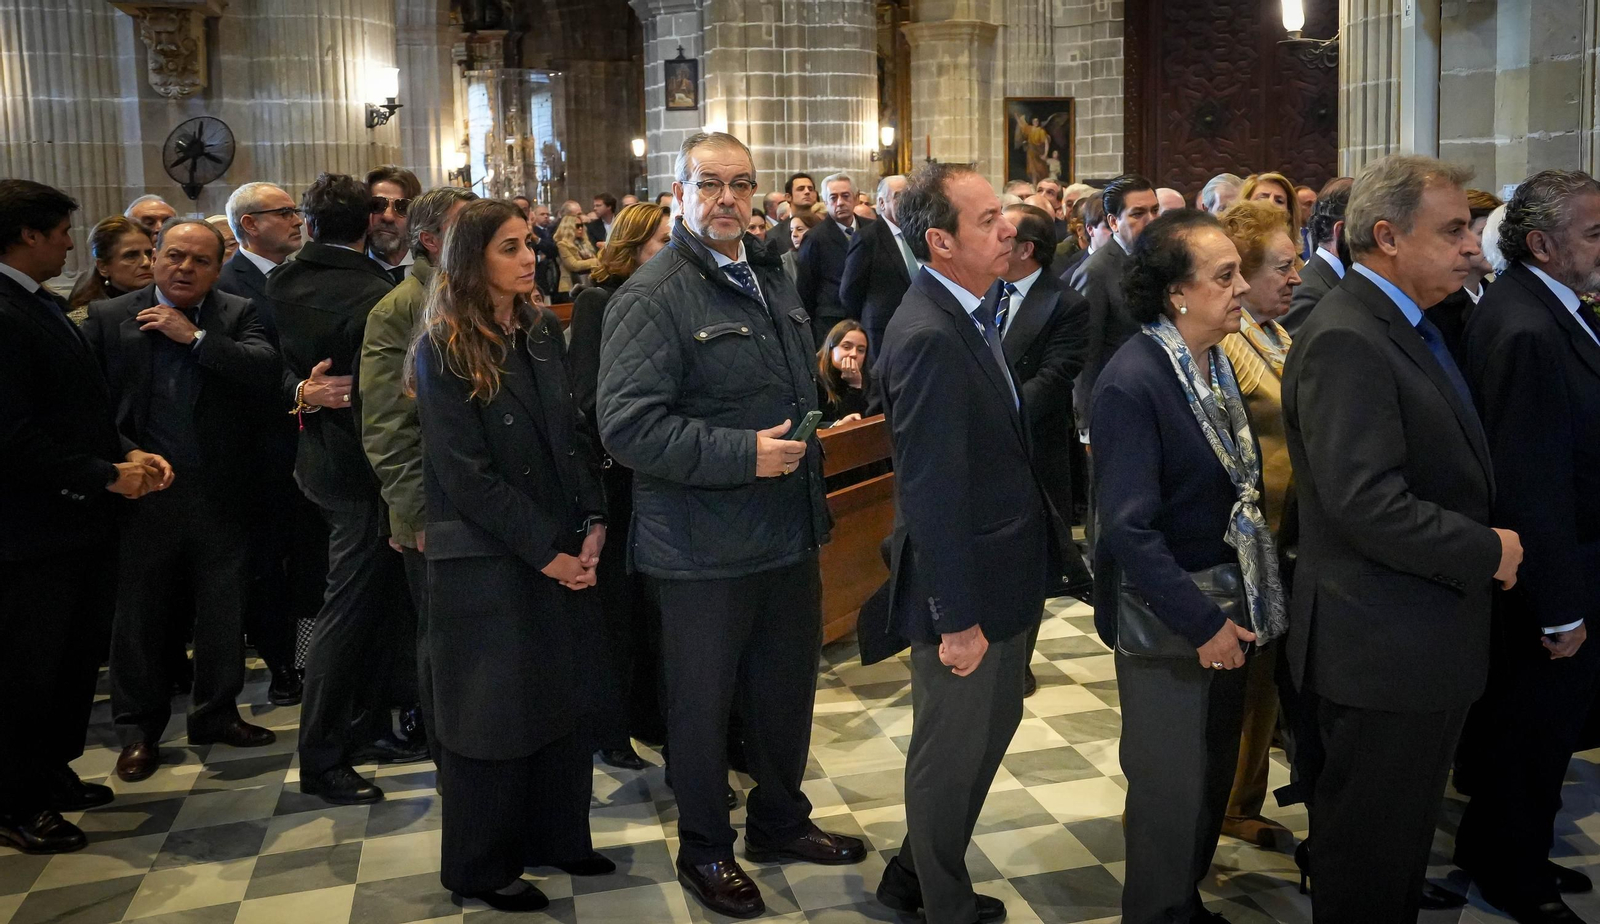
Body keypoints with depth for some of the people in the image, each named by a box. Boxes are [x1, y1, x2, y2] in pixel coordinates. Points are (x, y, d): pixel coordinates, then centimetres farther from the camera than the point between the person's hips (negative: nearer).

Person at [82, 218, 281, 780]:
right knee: (139, 615, 9)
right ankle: (140, 730, 24)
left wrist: (194, 336, -17)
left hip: (220, 494, 1)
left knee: (223, 613, 12)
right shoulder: (109, 317, 1)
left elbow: (266, 372, -14)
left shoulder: (237, 315, 3)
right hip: (142, 488, -1)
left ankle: (216, 713, 30)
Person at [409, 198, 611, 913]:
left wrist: (593, 524, -4)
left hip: (564, 554, 5)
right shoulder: (442, 350, -10)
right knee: (493, 709, 5)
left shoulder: (543, 330, 7)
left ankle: (557, 835, 29)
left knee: (560, 696, 11)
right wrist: (544, 552, -14)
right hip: (485, 561, -5)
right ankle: (482, 866, 22)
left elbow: (575, 432, 9)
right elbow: (466, 473, -15)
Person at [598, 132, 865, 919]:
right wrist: (742, 455, -25)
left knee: (788, 689, 19)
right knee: (702, 702, 10)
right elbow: (627, 423, -24)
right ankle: (704, 850, 29)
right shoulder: (653, 296, -15)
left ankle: (781, 821, 41)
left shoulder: (772, 279, 12)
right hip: (705, 550, -7)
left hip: (790, 533, 7)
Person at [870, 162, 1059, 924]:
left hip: (1003, 571, 10)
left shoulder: (972, 310, 5)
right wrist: (957, 618, -22)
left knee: (993, 725, 25)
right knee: (953, 753, 10)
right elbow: (930, 492, -25)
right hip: (965, 584, -10)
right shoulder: (928, 337, -25)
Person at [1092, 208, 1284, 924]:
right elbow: (1129, 529, -23)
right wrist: (1200, 622, -21)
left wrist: (1243, 606, 5)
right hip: (1170, 620, -8)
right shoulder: (1132, 382, -21)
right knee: (1172, 787, 7)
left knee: (1214, 774, 20)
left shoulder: (1217, 361, 4)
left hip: (1229, 609, 8)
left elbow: (1240, 484, 10)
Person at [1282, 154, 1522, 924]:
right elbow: (1366, 504, -28)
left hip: (1426, 641, 10)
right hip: (1385, 648, -10)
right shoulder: (1345, 340, -21)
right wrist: (1488, 552, -17)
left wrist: (1486, 544, 4)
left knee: (1402, 840, 23)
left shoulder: (1406, 326, 12)